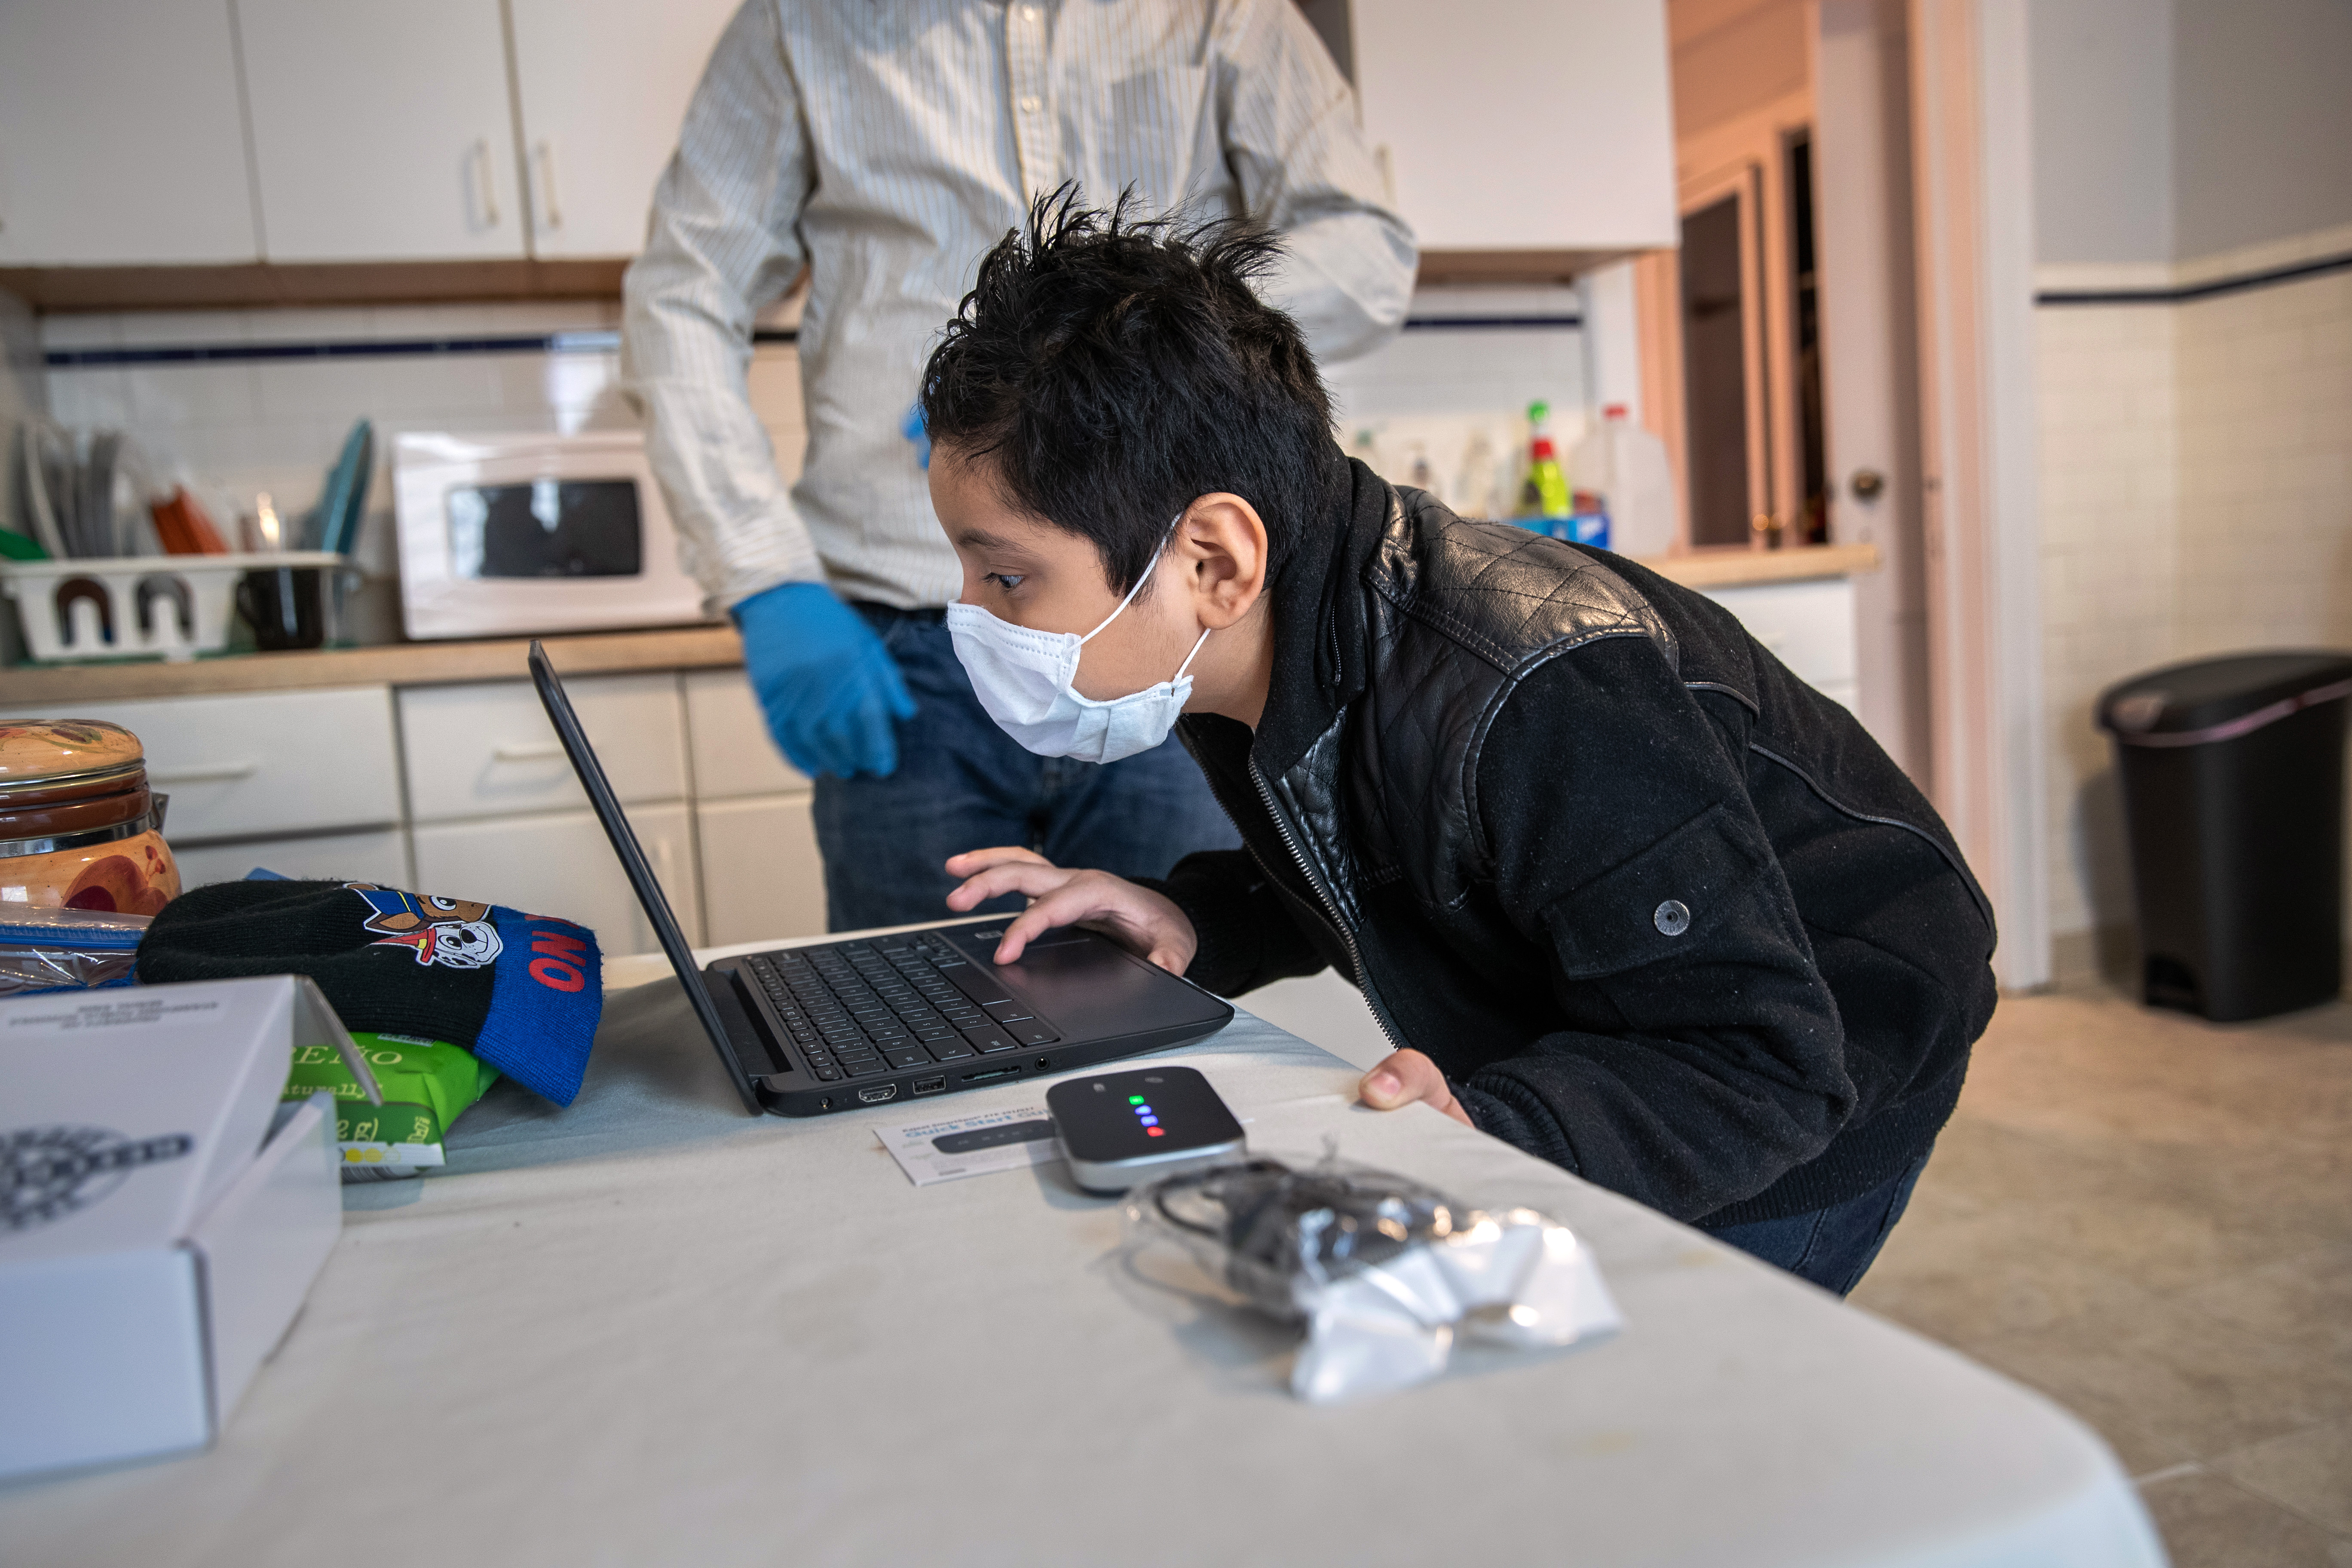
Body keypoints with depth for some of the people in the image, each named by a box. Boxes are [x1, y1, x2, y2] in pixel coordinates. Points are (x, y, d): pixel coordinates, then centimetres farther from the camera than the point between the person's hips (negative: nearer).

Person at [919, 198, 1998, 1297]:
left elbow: (1761, 1064, -34)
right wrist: (1193, 923, -13)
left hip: (1814, 1089, -7)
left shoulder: (1535, 708, -39)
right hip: (1604, 1044, 7)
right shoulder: (1239, 661, -12)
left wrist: (1490, 1142, -49)